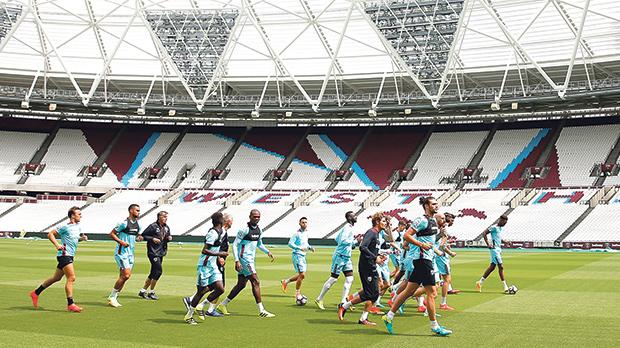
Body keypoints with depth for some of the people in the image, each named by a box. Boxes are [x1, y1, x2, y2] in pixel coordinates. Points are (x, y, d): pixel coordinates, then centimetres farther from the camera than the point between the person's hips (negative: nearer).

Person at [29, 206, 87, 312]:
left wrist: (82, 238, 6)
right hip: (64, 255, -9)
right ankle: (70, 304, -9)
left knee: (56, 278, 18)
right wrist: (57, 245, -18)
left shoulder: (78, 227, 12)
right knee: (71, 278, -13)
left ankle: (36, 293, 32)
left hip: (70, 256, 9)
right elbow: (50, 234, -7)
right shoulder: (65, 227, -11)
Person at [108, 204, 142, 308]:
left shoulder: (137, 224, 11)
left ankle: (114, 298, 16)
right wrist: (121, 242, -20)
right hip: (121, 252, -8)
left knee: (123, 276, 7)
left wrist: (138, 238, 3)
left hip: (130, 253, 8)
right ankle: (112, 297, -1)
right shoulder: (124, 223, -12)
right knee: (126, 275, -14)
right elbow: (112, 234, -9)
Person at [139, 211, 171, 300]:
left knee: (153, 273, 11)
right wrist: (152, 239, -20)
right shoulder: (153, 226, -11)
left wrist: (169, 238, 2)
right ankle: (151, 292, 0)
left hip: (161, 253, 8)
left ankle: (143, 291, 21)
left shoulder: (166, 227, 10)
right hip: (153, 252, -8)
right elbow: (143, 236, -9)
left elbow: (168, 236, 24)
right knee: (158, 271, -12)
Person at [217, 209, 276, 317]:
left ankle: (223, 304, 23)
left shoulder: (258, 229, 11)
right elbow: (234, 245, -14)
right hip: (244, 259, -9)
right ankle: (261, 311, -6)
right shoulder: (244, 230, -14)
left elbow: (259, 244, 26)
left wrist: (268, 252, 11)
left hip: (250, 260, 9)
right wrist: (237, 261, -20)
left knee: (241, 284, 12)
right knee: (256, 282, -10)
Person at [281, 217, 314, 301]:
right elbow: (290, 243, -18)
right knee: (302, 275, -12)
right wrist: (299, 248, -28)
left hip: (303, 256, 9)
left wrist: (310, 247, 8)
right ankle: (297, 294, 2)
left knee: (301, 276, 14)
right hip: (297, 255, -9)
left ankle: (285, 281, 32)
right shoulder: (297, 233, -13)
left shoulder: (306, 233, 12)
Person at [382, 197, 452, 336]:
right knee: (432, 292, -6)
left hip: (427, 258, 10)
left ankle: (389, 316, 17)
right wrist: (422, 244, -21)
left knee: (409, 290, 11)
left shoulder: (433, 220, 16)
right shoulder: (422, 220, -13)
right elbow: (407, 235, -18)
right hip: (422, 258, -10)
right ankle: (435, 326, 2)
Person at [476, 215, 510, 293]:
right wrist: (488, 245, -19)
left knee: (492, 266, 10)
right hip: (494, 249, -9)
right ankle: (505, 287, -5)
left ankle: (480, 282, 18)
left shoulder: (501, 228, 14)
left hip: (498, 249, 9)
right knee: (501, 266, -9)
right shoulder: (494, 227, -14)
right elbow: (484, 234, -17)